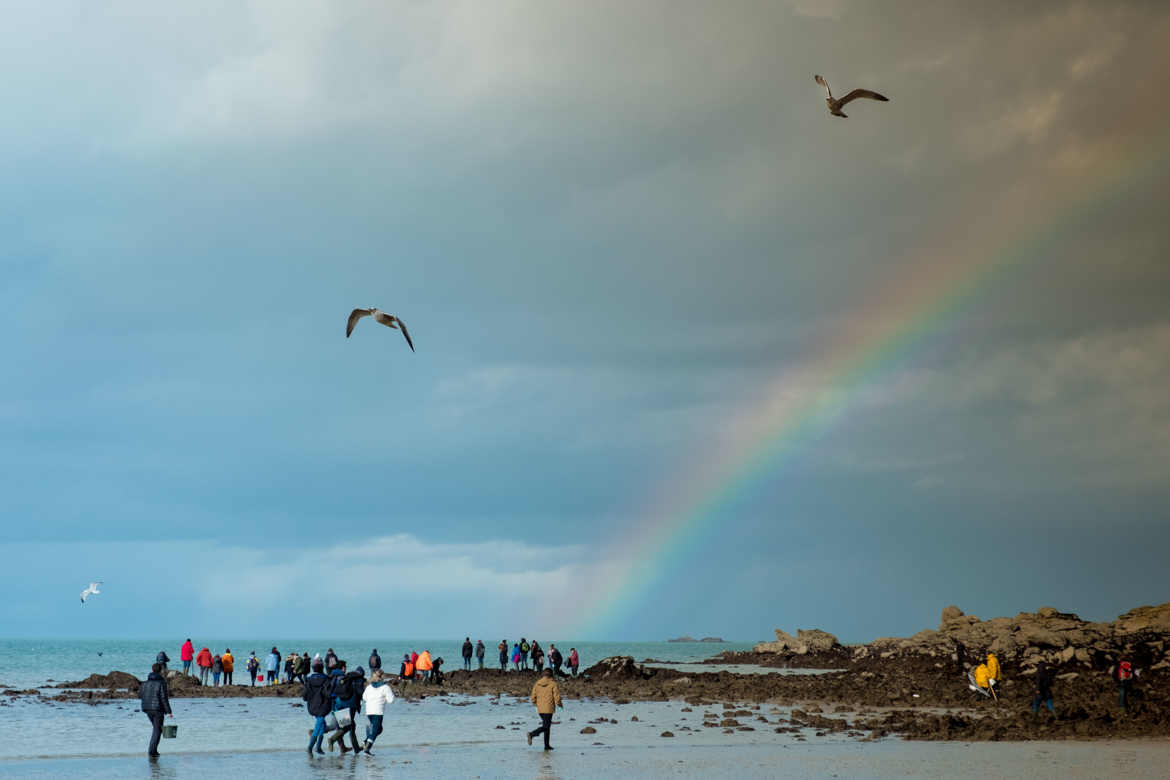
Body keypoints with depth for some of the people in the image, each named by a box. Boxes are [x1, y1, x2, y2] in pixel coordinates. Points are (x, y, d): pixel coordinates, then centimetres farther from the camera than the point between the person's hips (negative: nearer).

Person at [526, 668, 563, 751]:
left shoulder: (537, 684, 5)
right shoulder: (553, 684, -8)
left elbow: (533, 698, 6)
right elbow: (557, 697, -9)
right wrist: (560, 705, 11)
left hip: (540, 709, 6)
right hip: (548, 709, -6)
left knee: (547, 726, 17)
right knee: (546, 727, -5)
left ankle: (547, 745, 16)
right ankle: (532, 734, -27)